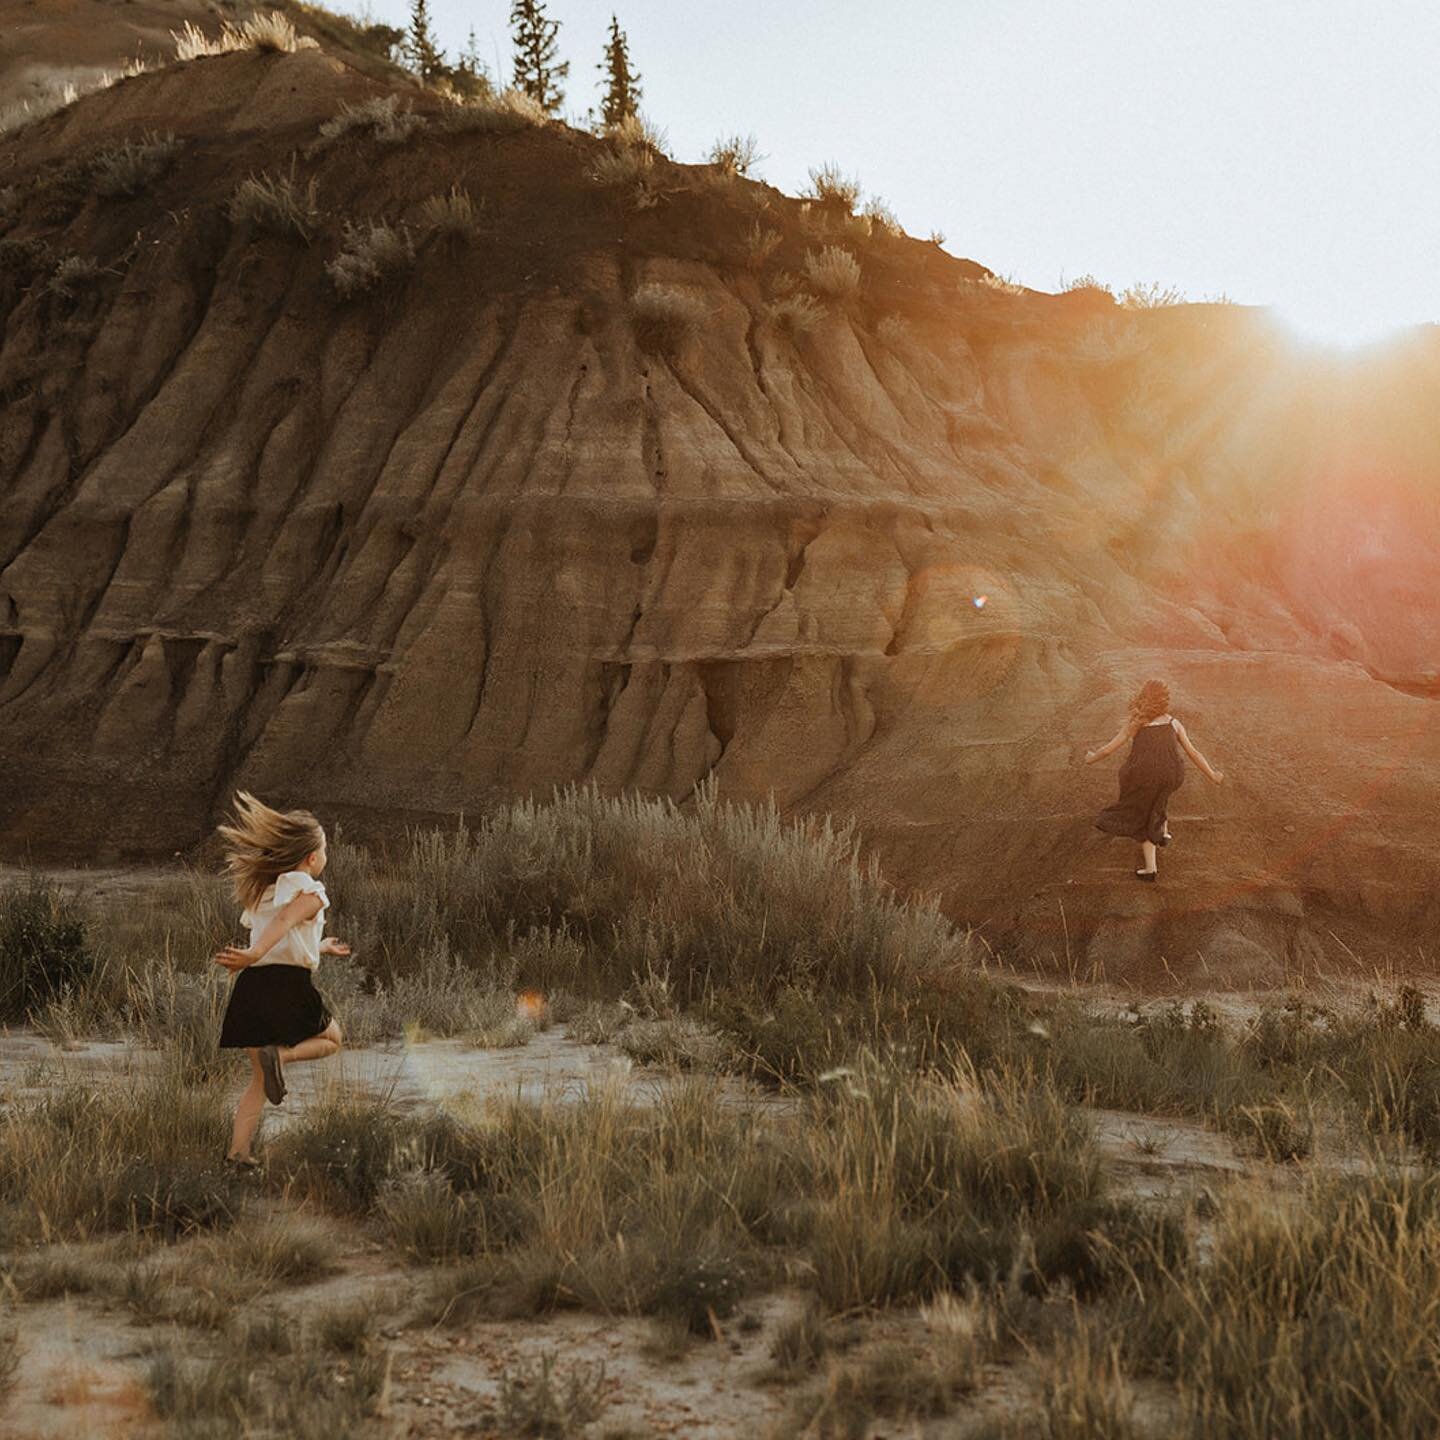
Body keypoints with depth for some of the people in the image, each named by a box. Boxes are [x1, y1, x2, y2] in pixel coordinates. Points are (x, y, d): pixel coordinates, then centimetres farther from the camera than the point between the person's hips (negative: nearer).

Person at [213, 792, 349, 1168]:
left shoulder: (266, 889, 23)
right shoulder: (311, 892, -2)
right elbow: (283, 922, -22)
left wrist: (320, 947, 47)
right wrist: (253, 954, -39)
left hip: (252, 984, 7)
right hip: (289, 982, -7)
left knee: (259, 1080, 14)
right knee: (330, 1039, 18)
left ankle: (238, 1150, 3)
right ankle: (281, 1055, -11)